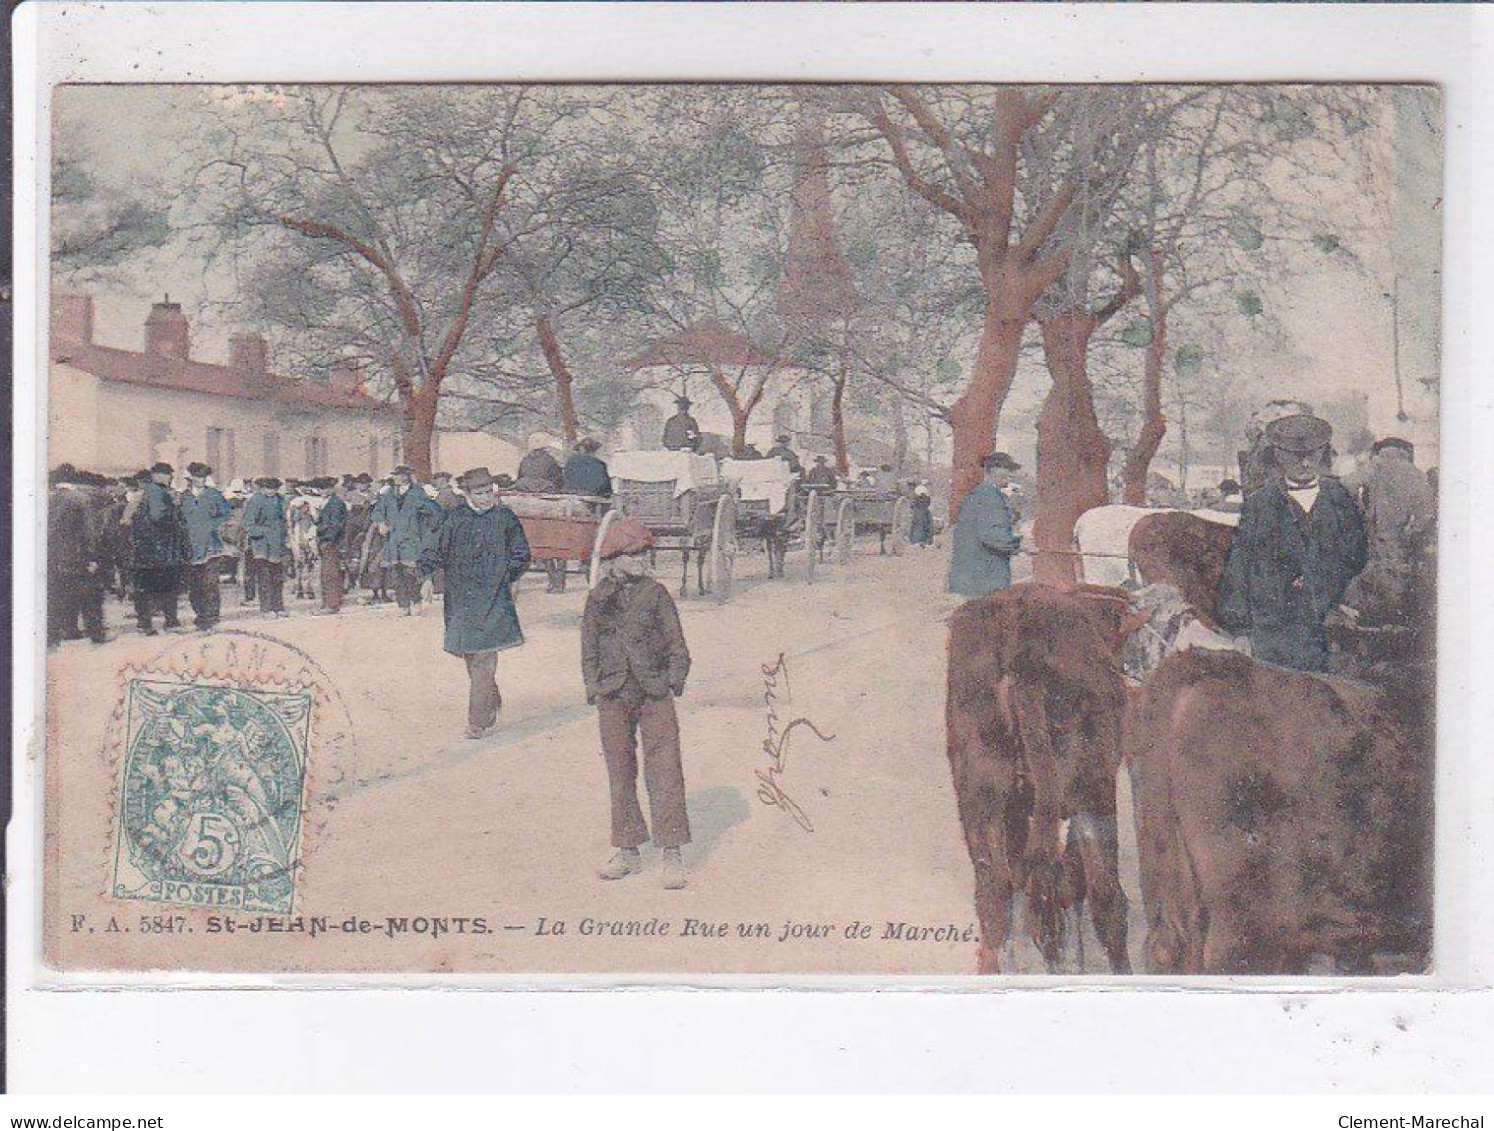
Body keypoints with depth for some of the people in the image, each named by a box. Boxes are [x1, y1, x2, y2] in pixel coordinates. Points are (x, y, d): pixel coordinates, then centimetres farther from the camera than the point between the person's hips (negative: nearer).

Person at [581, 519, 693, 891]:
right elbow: (589, 651, 10)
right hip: (613, 696, 2)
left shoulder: (655, 594, 3)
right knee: (620, 771, 8)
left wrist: (673, 684, -2)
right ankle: (628, 851, 19)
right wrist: (595, 691, 3)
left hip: (655, 692, -1)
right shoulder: (598, 599, 5)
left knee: (663, 769, -6)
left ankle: (672, 853, -2)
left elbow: (676, 644, 6)